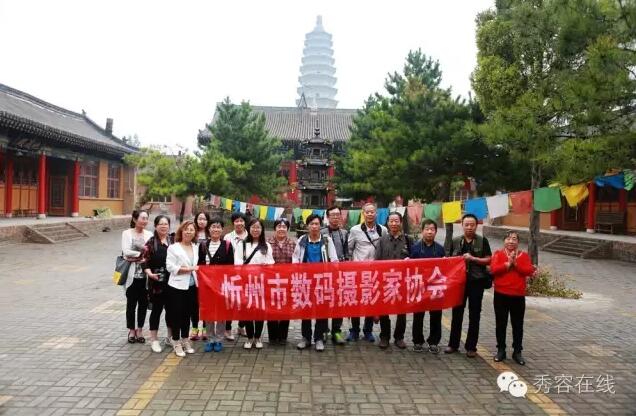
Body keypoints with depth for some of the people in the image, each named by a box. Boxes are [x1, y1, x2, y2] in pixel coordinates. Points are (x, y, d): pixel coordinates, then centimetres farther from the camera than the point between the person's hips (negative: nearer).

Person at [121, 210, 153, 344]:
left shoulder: (149, 234, 4)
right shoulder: (127, 233, -2)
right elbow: (126, 252, -11)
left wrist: (136, 256, -14)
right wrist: (142, 253, -9)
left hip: (145, 274, 2)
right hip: (132, 274, -2)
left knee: (143, 303, 9)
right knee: (131, 303, 7)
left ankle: (140, 330, 24)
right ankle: (131, 330, 23)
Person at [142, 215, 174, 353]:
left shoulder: (173, 241, 8)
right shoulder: (151, 243, -3)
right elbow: (145, 262, -7)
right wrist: (150, 273, -21)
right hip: (157, 282, -4)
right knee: (157, 309, 4)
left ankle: (170, 337, 27)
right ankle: (154, 339, 15)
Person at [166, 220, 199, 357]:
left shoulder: (196, 247, 10)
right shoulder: (173, 247, -6)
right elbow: (170, 266, -14)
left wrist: (196, 270, -4)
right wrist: (188, 269, -17)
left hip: (191, 286, 5)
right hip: (177, 286, -5)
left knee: (187, 314, 14)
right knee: (177, 314, 2)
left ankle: (185, 340, 26)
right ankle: (176, 343, 13)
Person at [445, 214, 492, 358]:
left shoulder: (482, 241, 0)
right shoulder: (455, 241, 5)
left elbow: (489, 260, -4)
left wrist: (473, 258, -15)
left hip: (477, 281, -2)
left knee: (474, 315, 6)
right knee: (457, 313, 8)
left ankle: (471, 347, 15)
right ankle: (453, 344, 20)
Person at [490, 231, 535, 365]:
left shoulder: (524, 255, 4)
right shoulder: (498, 254, 0)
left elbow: (529, 271, -10)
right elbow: (493, 269, -14)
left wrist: (516, 264, -19)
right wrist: (508, 263, -21)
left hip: (518, 295, 1)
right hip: (501, 294, -1)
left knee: (518, 325, 8)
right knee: (500, 324, 8)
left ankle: (517, 352, 19)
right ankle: (501, 350, 19)